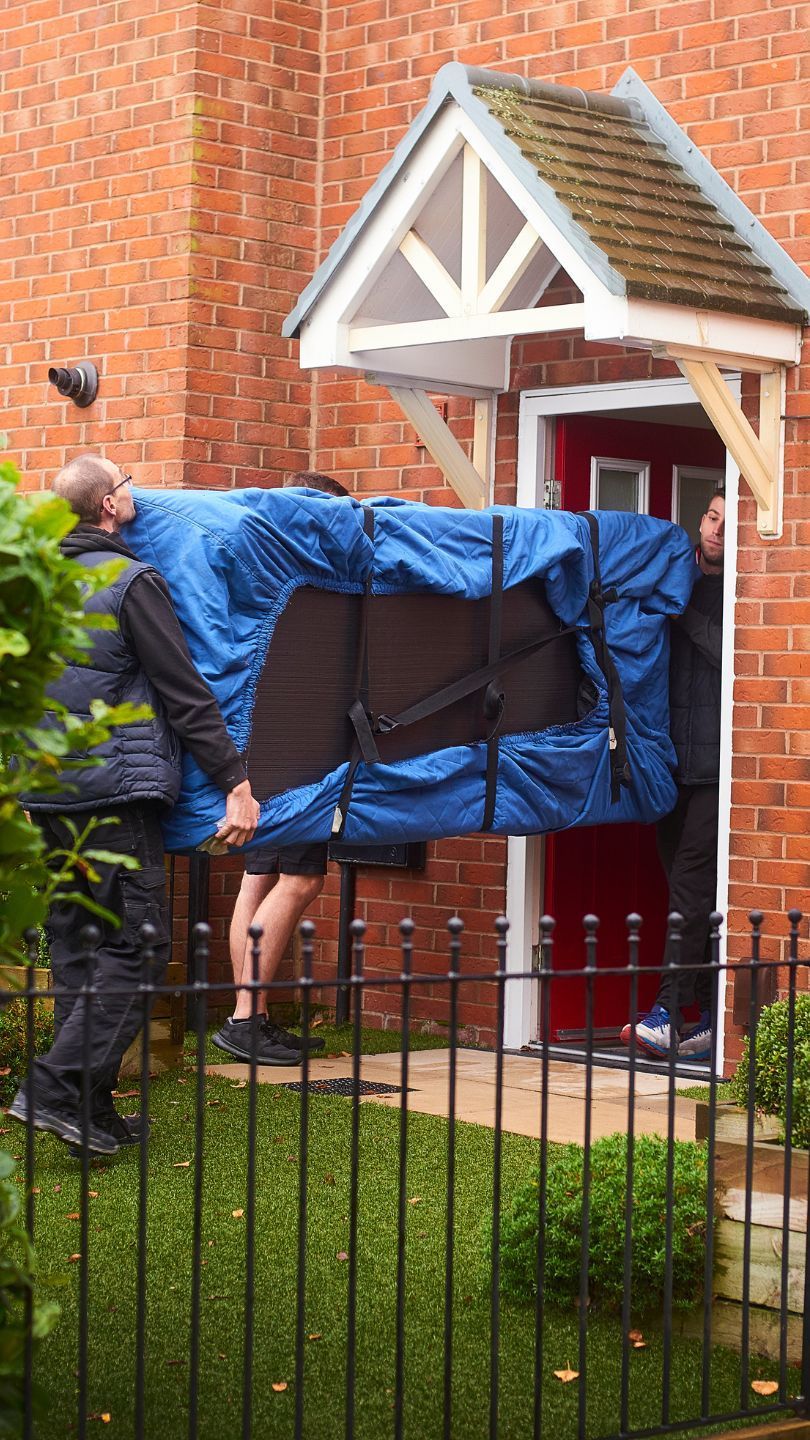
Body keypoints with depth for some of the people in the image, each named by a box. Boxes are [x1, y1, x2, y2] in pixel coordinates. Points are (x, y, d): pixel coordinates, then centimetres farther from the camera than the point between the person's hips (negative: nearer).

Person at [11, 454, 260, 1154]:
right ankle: (58, 1086, -15)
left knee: (74, 946, 11)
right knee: (134, 946, -4)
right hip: (114, 791, -7)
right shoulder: (132, 583, -9)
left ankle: (92, 1113, 11)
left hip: (43, 793, 8)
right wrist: (236, 784, -10)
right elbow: (185, 696, -12)